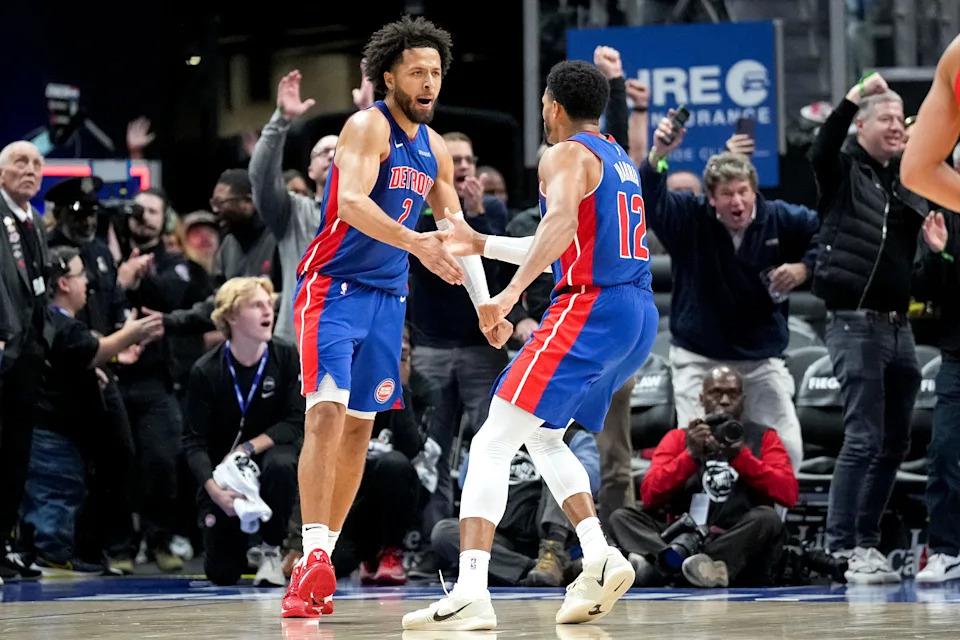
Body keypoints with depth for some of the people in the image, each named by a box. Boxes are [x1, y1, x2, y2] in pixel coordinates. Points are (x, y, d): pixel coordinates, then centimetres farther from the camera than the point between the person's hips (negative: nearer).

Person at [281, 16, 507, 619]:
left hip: (387, 296, 8)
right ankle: (313, 558, -26)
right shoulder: (368, 126, -11)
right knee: (327, 411, -20)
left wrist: (486, 305, 16)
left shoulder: (435, 148, 12)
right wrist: (414, 241, -41)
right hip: (333, 287, -8)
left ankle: (323, 557, 16)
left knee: (360, 427, 8)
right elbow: (351, 201, -28)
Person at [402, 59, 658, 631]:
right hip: (639, 314, 9)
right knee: (543, 438, 26)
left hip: (590, 309, -9)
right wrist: (483, 245, 39)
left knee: (492, 445, -10)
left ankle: (470, 594, -24)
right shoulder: (620, 161, 24)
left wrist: (512, 291, -35)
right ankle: (601, 560, 8)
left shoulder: (566, 155, -4)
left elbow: (561, 224, -26)